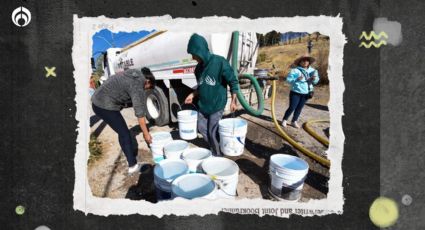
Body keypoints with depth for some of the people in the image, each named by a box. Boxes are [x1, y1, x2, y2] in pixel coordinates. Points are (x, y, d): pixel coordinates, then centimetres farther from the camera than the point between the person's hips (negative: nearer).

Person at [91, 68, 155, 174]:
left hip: (97, 101, 9)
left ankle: (130, 153, 38)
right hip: (105, 107, -9)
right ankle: (133, 166, 8)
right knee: (124, 134, 2)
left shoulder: (133, 75, 12)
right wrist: (146, 134, -7)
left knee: (123, 131, 22)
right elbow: (140, 113, -13)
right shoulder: (137, 86, -14)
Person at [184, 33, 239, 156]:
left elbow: (233, 82, -11)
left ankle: (218, 155, 19)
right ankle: (213, 149, 34)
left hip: (217, 105, -7)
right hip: (203, 105, 7)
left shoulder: (219, 62, -17)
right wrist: (192, 95, 4)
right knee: (202, 128, 13)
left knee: (213, 132, -2)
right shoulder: (199, 67, 3)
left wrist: (233, 101, -13)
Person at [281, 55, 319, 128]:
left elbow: (315, 81, 9)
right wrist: (297, 79, -29)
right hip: (296, 92, -5)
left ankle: (294, 121, 24)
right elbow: (288, 79, -14)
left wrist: (314, 79, -15)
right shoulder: (295, 70, -11)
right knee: (292, 107, -3)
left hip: (306, 93, 5)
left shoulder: (312, 70, 4)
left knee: (299, 108, 10)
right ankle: (284, 120, 16)